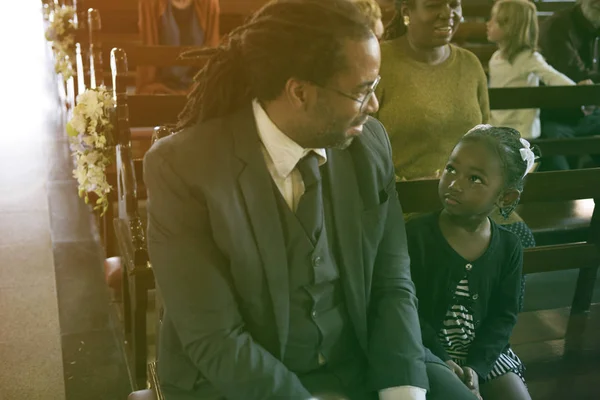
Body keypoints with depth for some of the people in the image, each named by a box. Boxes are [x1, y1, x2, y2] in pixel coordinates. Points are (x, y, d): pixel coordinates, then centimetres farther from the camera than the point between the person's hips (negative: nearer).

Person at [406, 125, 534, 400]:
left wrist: (476, 366, -14)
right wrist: (443, 361, -18)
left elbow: (504, 316, -2)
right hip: (428, 352, -3)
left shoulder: (508, 247, -4)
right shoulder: (416, 235, -15)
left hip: (483, 351, 4)